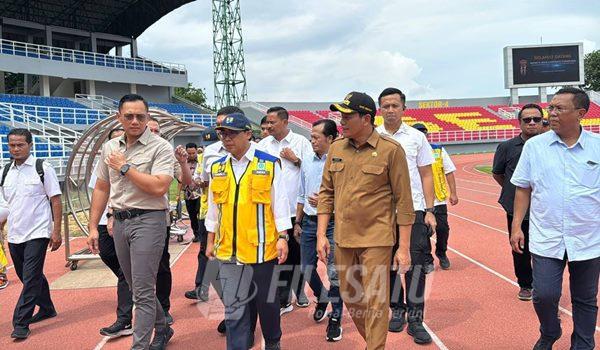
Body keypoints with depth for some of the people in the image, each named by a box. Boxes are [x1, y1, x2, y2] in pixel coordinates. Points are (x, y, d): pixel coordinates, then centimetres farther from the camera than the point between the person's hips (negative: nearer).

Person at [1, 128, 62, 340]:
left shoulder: (42, 168, -6)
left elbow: (55, 200, -6)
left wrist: (56, 231, -11)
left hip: (37, 233, -6)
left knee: (31, 278, -8)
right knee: (28, 276, 16)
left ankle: (21, 323, -1)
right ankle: (47, 309, 35)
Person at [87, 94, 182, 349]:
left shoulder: (160, 148, -9)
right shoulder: (109, 148, 10)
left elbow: (159, 187, -22)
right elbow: (101, 188, 15)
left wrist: (125, 167, -14)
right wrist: (93, 227, 12)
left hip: (148, 220, -7)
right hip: (120, 222, 7)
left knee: (143, 290, -5)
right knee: (137, 286, 17)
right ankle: (162, 329, 37)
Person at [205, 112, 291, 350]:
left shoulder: (269, 164, -2)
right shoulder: (217, 168, 8)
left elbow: (279, 203, -2)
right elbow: (213, 208, 14)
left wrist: (282, 238, -6)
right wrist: (210, 241, 14)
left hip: (262, 246, -2)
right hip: (229, 249, 3)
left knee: (266, 300, 13)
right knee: (233, 306, 4)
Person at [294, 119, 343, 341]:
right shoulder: (307, 162, 9)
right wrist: (297, 222, 17)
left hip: (332, 222, -6)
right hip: (309, 221, 6)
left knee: (334, 272, -2)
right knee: (307, 269, 13)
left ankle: (335, 319, 13)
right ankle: (322, 299, 41)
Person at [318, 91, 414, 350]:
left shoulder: (391, 150, -9)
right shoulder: (336, 148, 6)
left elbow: (404, 201, -7)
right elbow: (326, 192, 11)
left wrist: (404, 247, -8)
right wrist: (321, 235, 5)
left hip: (376, 240, -5)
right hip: (343, 239, 6)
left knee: (376, 301, -1)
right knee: (349, 297, 16)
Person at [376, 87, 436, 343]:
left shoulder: (417, 137, 4)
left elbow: (426, 176, 5)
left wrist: (429, 210, -2)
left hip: (414, 210, -1)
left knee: (416, 264, -3)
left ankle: (415, 318, 8)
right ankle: (397, 310, 25)